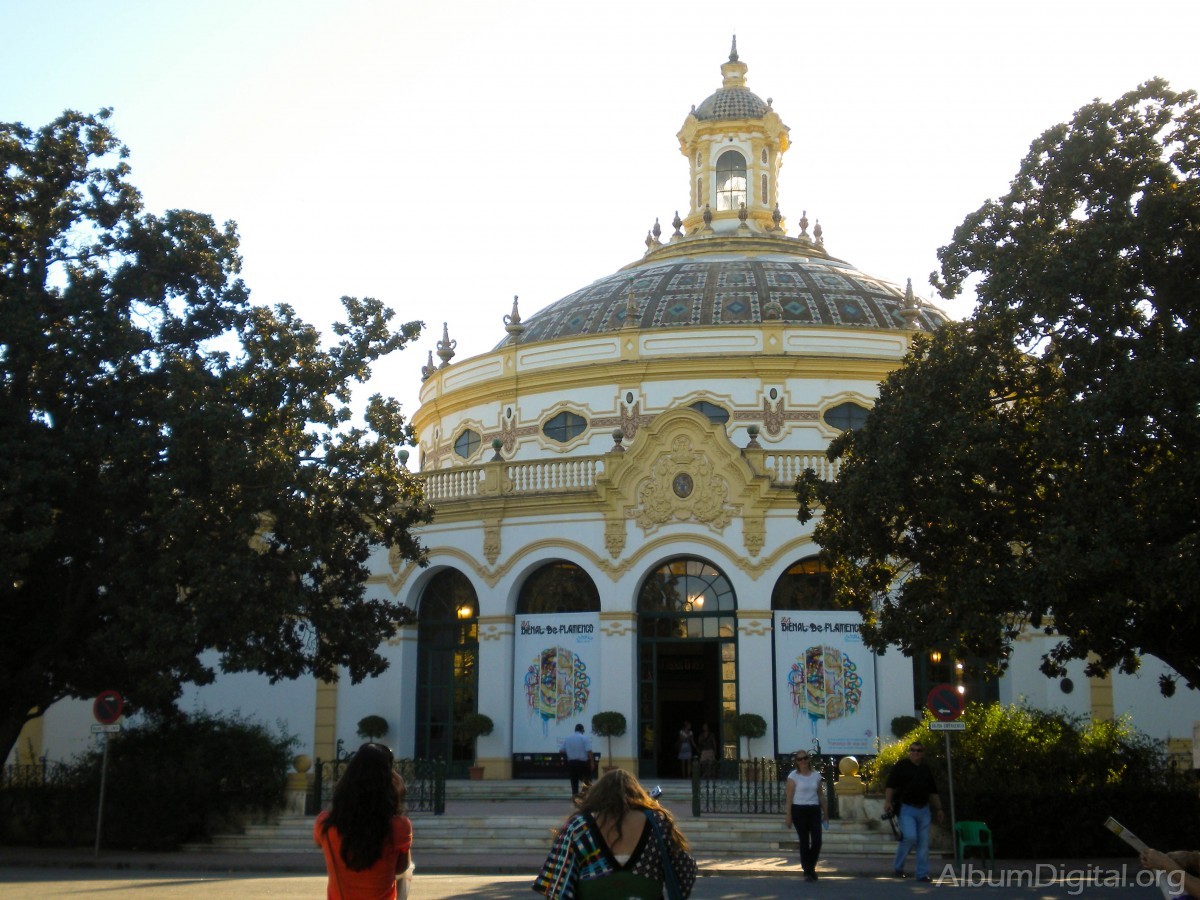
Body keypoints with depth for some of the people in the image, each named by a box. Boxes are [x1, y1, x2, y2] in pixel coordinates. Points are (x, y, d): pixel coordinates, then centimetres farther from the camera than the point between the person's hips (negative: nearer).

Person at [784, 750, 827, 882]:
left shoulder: (816, 775, 8)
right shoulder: (793, 776, -2)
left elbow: (821, 795, 14)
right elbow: (789, 796, -4)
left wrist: (825, 812, 12)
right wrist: (789, 816, -9)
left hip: (814, 810, 3)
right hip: (799, 810, -3)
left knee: (817, 841, -5)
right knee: (804, 842, 0)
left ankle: (811, 867, 18)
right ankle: (807, 871, 10)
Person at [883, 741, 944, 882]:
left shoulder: (926, 770, 18)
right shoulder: (901, 766, 0)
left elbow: (933, 792, 23)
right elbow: (890, 785, -8)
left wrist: (938, 809, 18)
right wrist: (888, 802, -21)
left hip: (923, 810, 6)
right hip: (905, 809, -5)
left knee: (923, 843, 2)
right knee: (910, 837, -19)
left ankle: (922, 874, 7)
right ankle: (897, 867, 0)